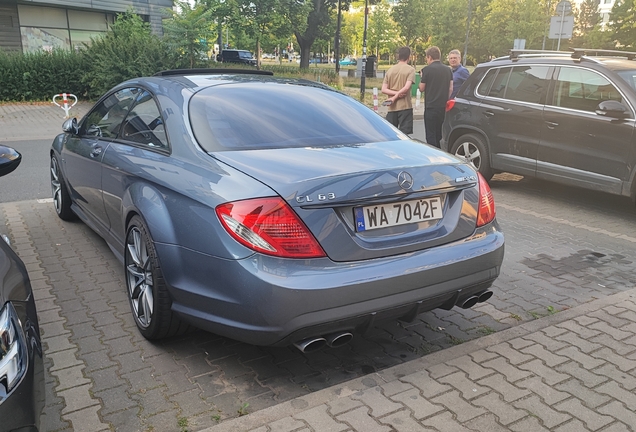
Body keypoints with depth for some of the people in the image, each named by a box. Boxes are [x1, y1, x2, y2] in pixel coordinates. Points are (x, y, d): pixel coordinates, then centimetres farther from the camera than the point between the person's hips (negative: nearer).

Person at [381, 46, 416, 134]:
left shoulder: (390, 69, 9)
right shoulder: (410, 69, -4)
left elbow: (384, 90, 2)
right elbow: (406, 87, -17)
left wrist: (395, 93, -6)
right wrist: (396, 97, -9)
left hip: (392, 107, 4)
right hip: (405, 107, -4)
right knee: (404, 134, -2)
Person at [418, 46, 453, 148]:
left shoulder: (427, 69, -8)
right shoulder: (448, 70, 8)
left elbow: (421, 89, -2)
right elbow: (451, 89, 8)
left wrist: (422, 77, 14)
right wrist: (446, 101, 17)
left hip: (431, 106, -6)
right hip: (444, 107, 6)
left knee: (431, 135, -1)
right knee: (441, 134, 14)